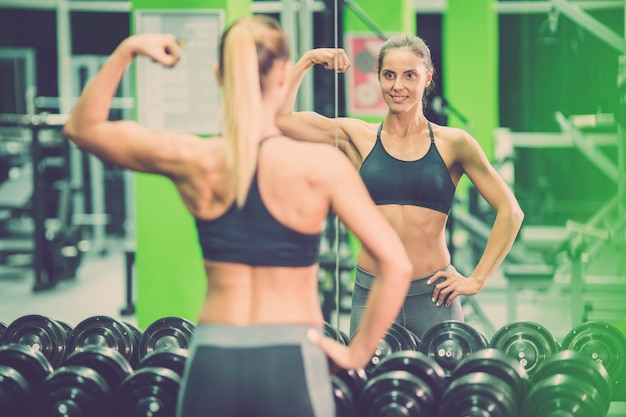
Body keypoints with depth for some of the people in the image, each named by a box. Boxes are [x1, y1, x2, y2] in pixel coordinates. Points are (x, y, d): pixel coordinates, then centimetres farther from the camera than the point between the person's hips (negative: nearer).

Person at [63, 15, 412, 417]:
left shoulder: (192, 160, -2)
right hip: (290, 360, -2)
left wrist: (125, 51, 10)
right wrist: (358, 352, -2)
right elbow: (397, 265, -12)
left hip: (212, 359, 3)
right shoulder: (322, 165, -9)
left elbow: (82, 127, 14)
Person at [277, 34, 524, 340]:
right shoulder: (358, 138, 5)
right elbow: (279, 117, 0)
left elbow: (510, 212, 4)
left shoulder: (452, 144, 3)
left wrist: (477, 280, -1)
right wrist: (307, 60, -1)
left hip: (433, 297, 0)